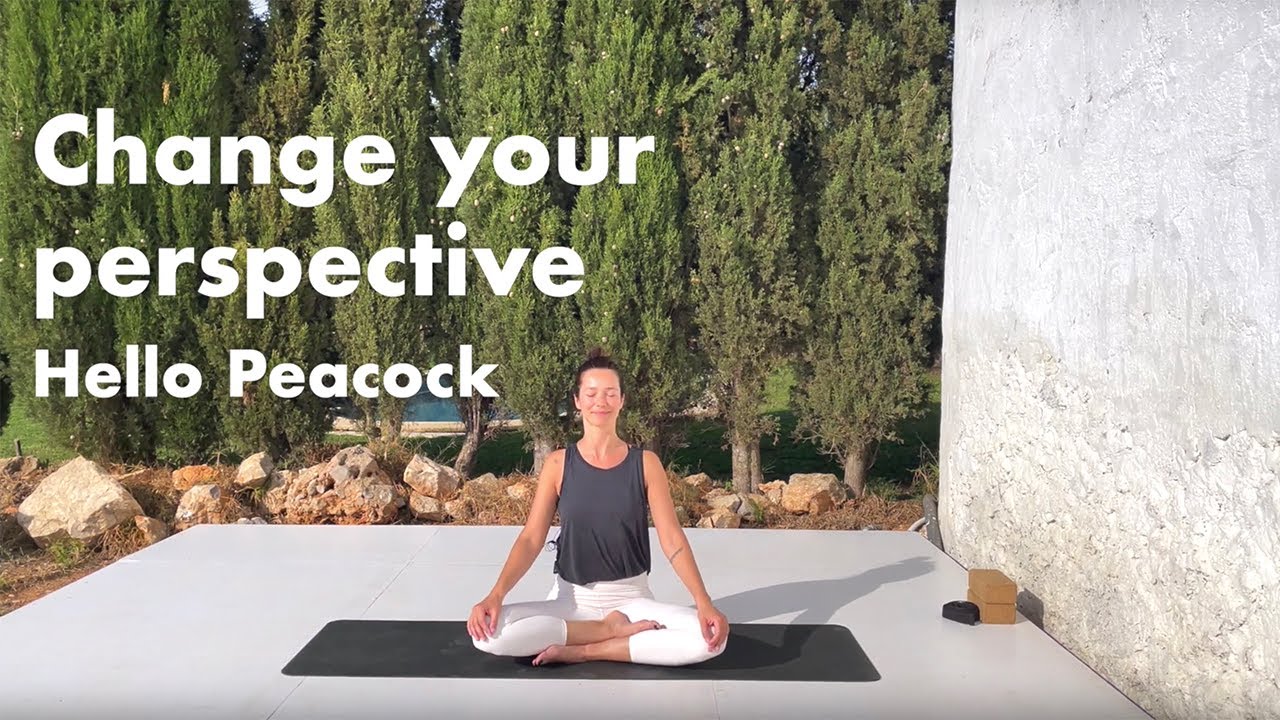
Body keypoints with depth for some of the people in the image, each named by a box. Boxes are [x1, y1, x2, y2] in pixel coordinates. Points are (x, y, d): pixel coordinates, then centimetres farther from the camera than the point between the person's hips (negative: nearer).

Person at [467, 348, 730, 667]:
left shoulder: (646, 463, -2)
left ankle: (586, 651, -16)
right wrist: (495, 594, -21)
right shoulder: (558, 463, -1)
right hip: (571, 598, 0)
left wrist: (703, 602, -21)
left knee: (711, 637, -27)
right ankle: (612, 630, -12)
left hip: (632, 597, 0)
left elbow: (672, 538, -7)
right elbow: (531, 538, -5)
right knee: (488, 632, -27)